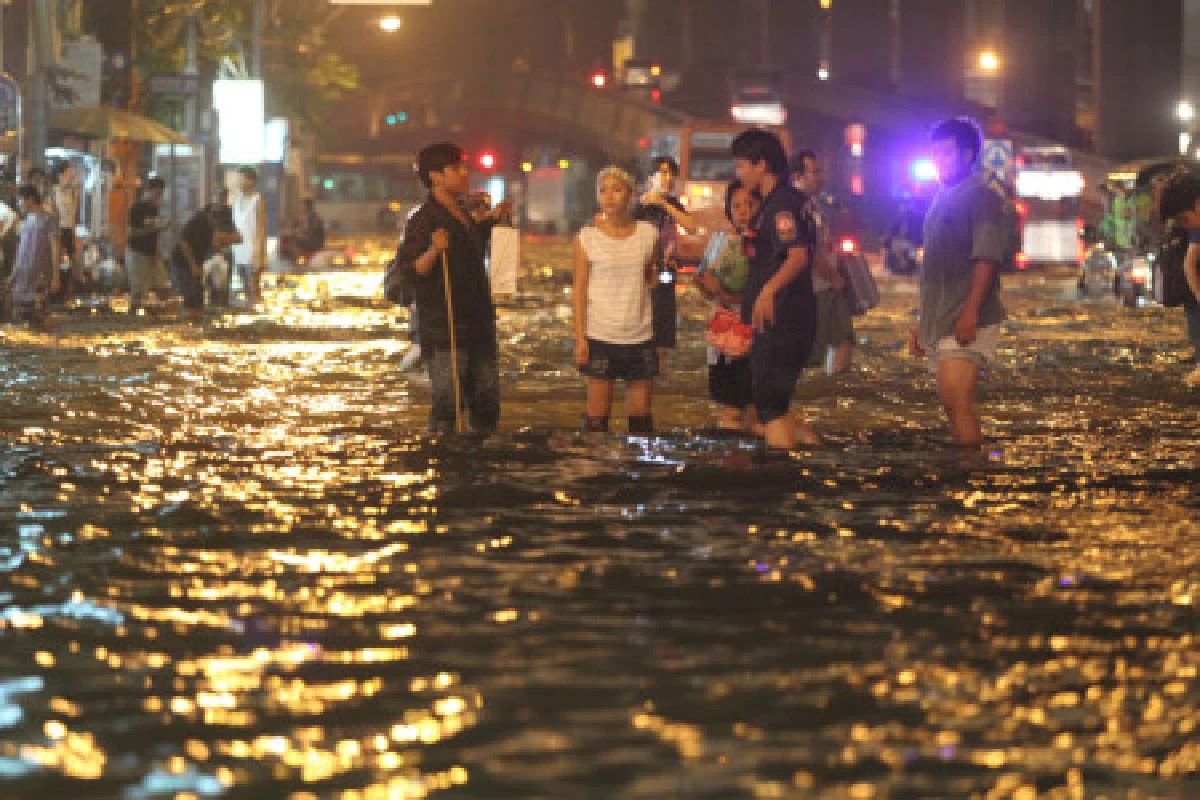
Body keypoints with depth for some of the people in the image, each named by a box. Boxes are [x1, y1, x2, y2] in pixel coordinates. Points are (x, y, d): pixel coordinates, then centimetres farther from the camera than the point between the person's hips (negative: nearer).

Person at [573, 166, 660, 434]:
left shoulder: (647, 233, 4)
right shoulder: (588, 238, -3)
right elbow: (580, 290, -1)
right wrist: (580, 338, -7)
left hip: (640, 335, 2)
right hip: (600, 336, -2)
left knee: (641, 413, 7)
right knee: (597, 413, 0)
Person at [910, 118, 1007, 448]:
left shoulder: (981, 197, -7)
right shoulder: (942, 201, 21)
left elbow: (986, 259, -16)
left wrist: (970, 312, -25)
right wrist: (923, 324, 24)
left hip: (966, 324, -10)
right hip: (940, 322, 10)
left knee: (957, 401, -19)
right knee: (955, 404, 10)